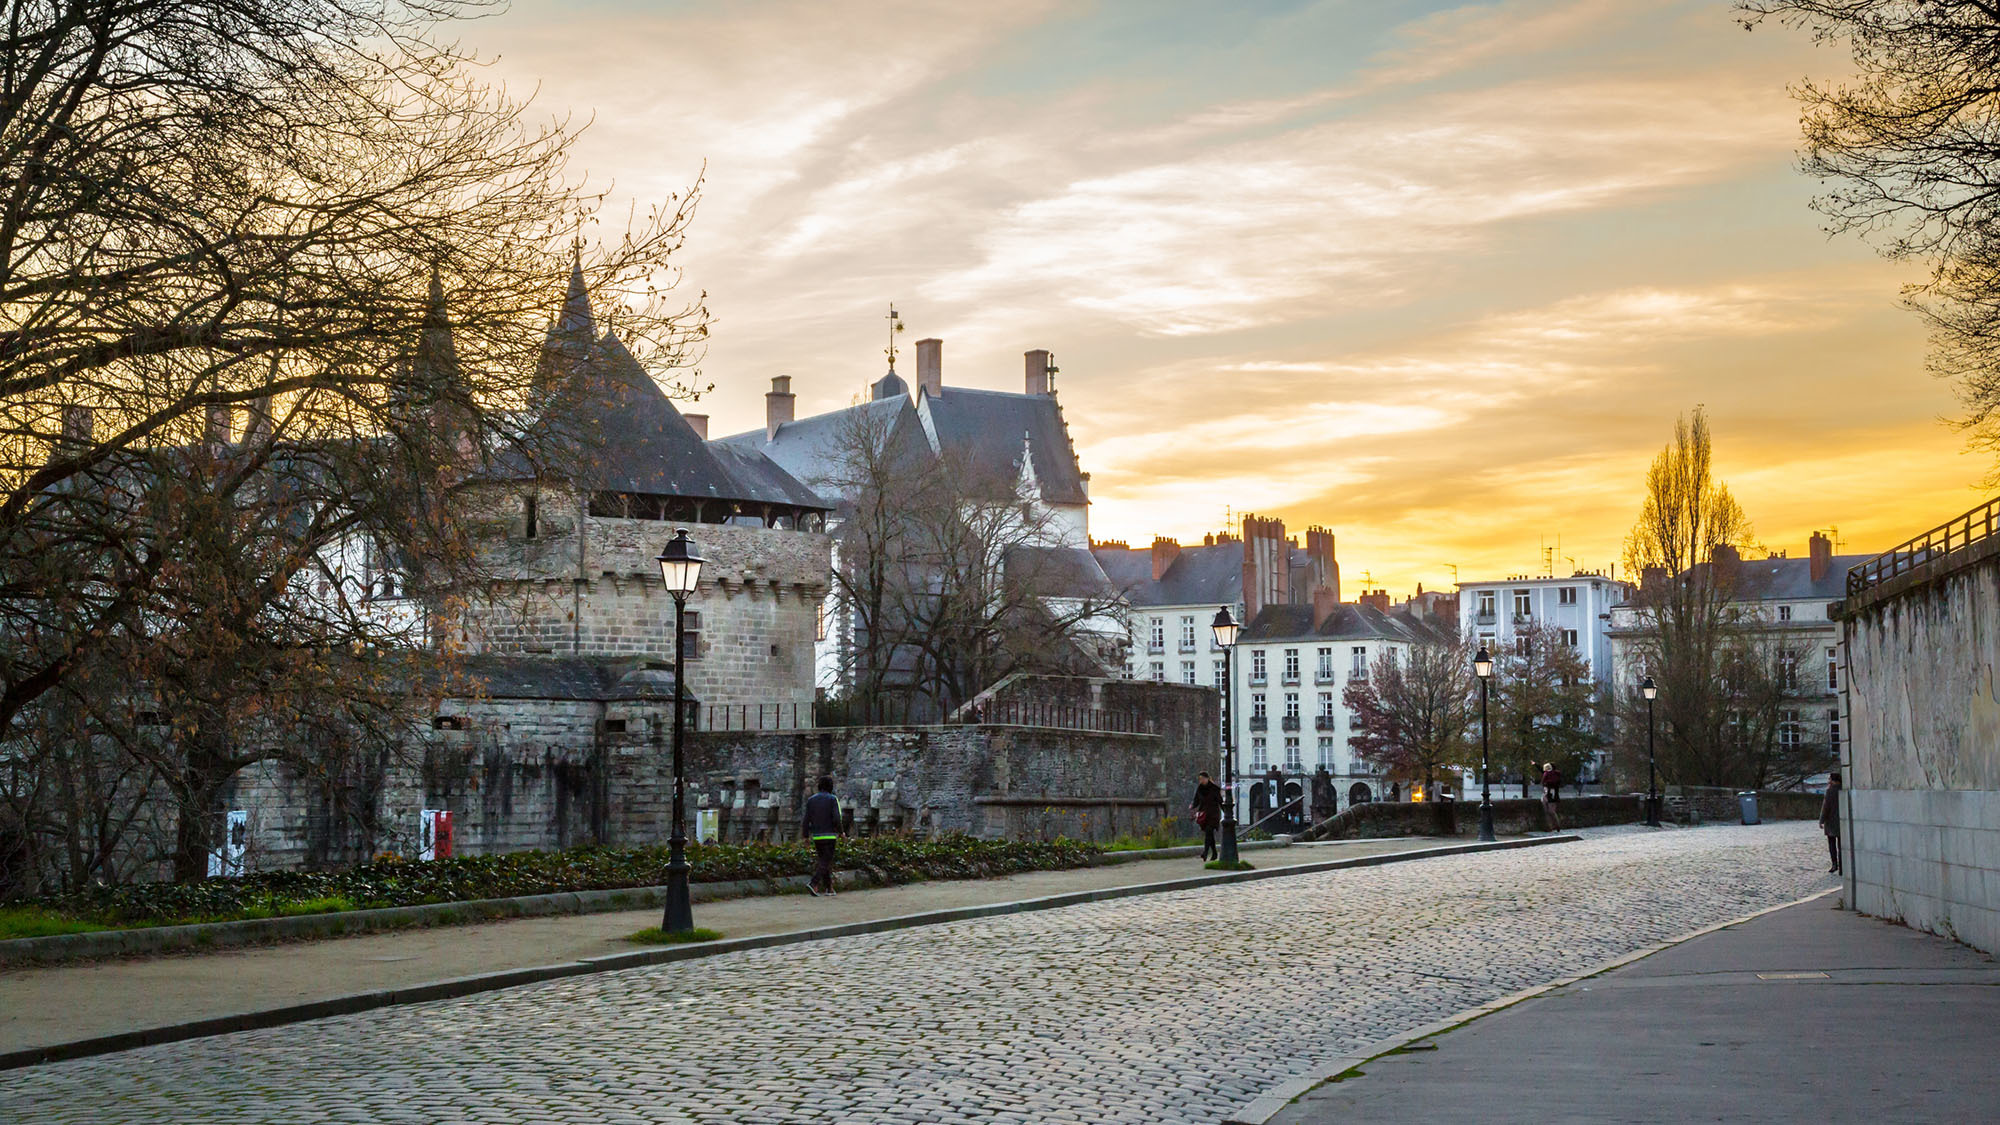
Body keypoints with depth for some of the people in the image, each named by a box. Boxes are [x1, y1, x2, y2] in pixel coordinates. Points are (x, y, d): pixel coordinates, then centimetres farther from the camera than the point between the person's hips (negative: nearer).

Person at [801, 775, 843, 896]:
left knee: (824, 861, 15)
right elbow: (836, 818, -14)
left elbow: (806, 819, 4)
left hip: (816, 836, 5)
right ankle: (813, 884, -23)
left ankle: (828, 888, 15)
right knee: (826, 863, -5)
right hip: (829, 835, -5)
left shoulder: (811, 800, 7)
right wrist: (840, 832, 1)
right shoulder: (832, 799, -6)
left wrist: (805, 835, 10)